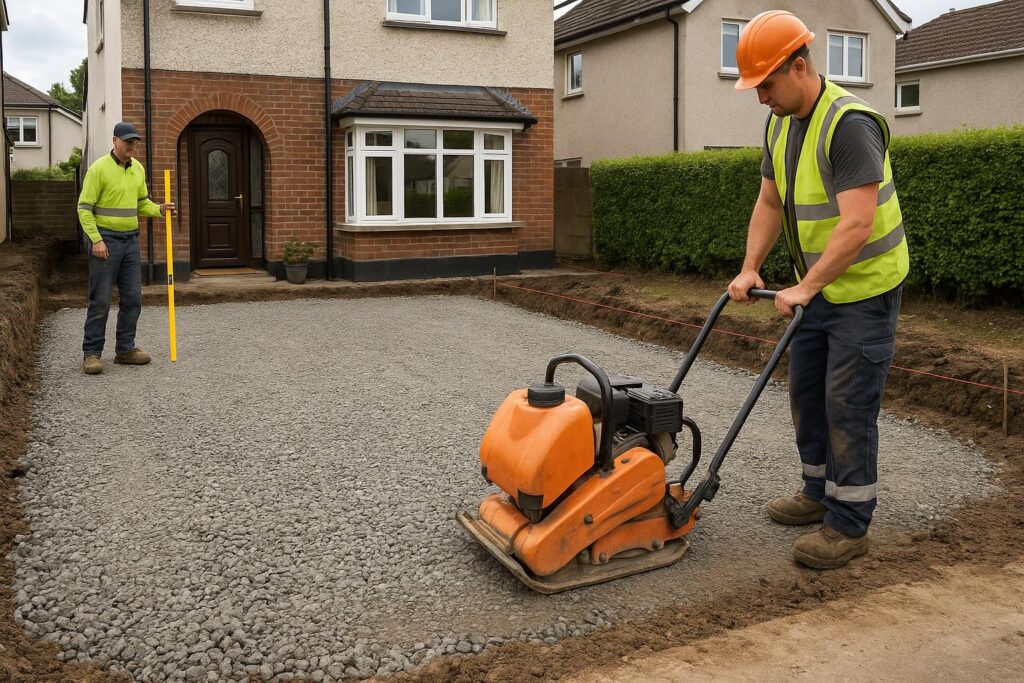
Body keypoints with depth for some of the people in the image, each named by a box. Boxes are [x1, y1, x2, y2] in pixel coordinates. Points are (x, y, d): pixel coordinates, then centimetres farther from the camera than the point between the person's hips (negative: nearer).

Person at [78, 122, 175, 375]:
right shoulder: (99, 169, -11)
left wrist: (159, 210, -2)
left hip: (131, 240, 7)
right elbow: (84, 208, -11)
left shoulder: (138, 169, 9)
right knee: (100, 300, -5)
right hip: (105, 240, -6)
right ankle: (91, 353, 3)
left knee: (132, 298, 7)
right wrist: (96, 239, -19)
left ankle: (125, 349, 17)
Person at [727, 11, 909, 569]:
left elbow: (857, 225, -30)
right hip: (816, 287, 9)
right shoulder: (780, 125, 5)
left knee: (848, 406, -5)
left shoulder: (849, 124, -24)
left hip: (863, 290, -9)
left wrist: (805, 288, -29)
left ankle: (848, 526, 7)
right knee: (807, 395, 15)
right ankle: (819, 492, 31)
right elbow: (770, 203, 10)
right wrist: (750, 269, 1)